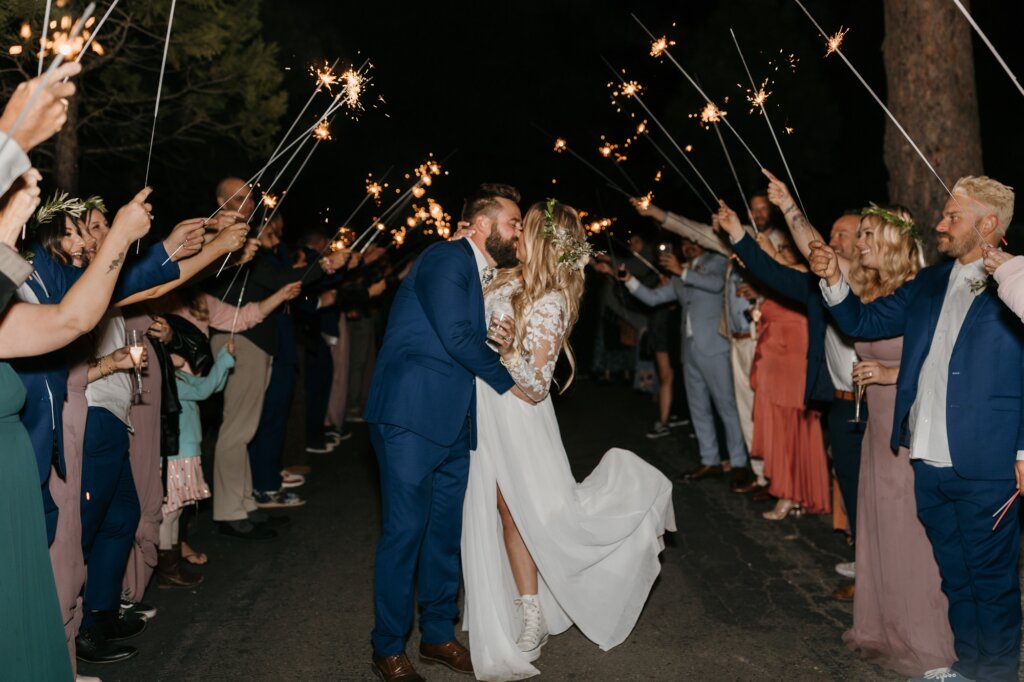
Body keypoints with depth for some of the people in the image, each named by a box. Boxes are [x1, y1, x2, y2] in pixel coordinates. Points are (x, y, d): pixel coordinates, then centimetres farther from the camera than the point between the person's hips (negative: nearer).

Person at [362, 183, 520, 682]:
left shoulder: (485, 275, 18)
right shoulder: (447, 258, -10)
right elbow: (455, 335, -20)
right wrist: (507, 382, -9)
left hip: (453, 422, 9)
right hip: (412, 416, -9)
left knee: (446, 529, 13)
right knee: (405, 530, -2)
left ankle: (438, 635, 27)